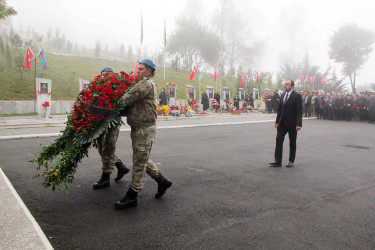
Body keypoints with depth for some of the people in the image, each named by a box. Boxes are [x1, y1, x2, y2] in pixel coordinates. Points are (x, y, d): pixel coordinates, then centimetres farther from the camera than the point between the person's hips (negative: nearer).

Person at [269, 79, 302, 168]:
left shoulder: (297, 96, -8)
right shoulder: (282, 95, 10)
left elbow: (299, 111, -12)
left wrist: (298, 124, -18)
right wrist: (277, 121, 11)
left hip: (292, 124, -5)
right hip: (282, 123, 5)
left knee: (292, 143, 8)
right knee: (278, 141, -1)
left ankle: (291, 161, 20)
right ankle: (278, 161, 3)